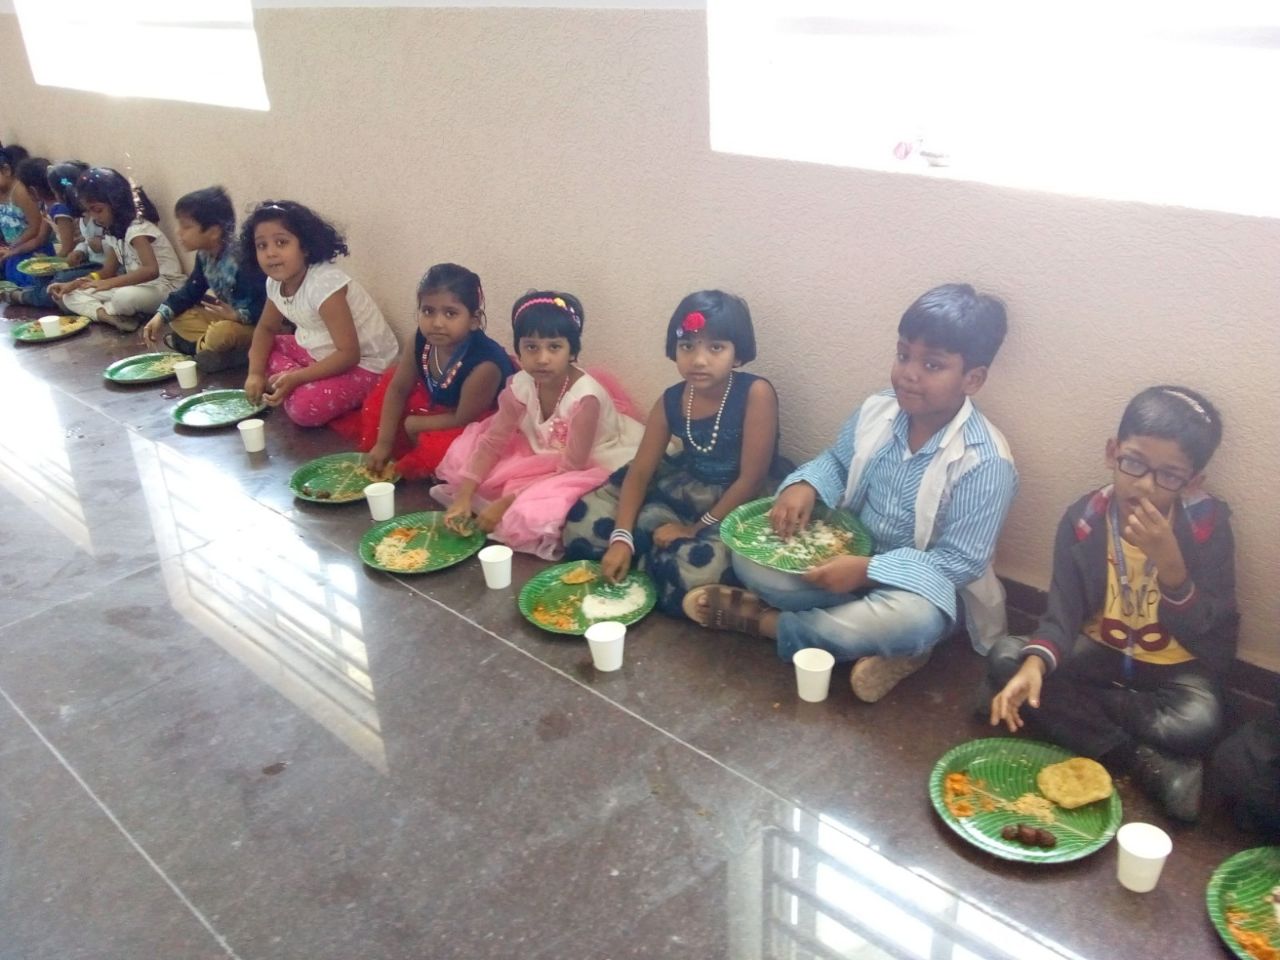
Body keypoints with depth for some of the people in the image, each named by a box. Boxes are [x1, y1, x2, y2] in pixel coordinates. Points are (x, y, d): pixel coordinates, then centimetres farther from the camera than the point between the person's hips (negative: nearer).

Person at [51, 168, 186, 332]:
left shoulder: (138, 228, -18)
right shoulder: (113, 231, 9)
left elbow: (151, 270, -32)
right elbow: (107, 271, 12)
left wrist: (109, 283, -34)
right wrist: (72, 284, -1)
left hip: (165, 288, -9)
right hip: (136, 286, 9)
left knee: (125, 297, -41)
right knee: (70, 295, 1)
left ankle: (101, 310, -8)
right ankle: (108, 316, -25)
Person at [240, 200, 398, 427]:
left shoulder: (324, 283, -29)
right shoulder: (276, 282, -4)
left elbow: (349, 354, -29)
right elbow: (266, 328, 12)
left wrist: (294, 378, -33)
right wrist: (255, 373, -6)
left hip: (364, 364, -8)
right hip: (320, 353, 8)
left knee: (306, 408, -29)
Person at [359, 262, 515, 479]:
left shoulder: (484, 365, -38)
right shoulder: (420, 340, -19)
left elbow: (463, 419, -25)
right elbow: (397, 390, -6)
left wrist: (412, 424, -13)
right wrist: (383, 443, -8)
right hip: (438, 403, 8)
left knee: (438, 448, -33)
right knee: (389, 382, 2)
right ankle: (401, 452, 12)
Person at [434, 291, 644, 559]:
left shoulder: (585, 397, -31)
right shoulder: (520, 386, -14)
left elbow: (570, 468, -27)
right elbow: (492, 442, -8)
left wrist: (507, 502, -28)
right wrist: (464, 496, -20)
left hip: (590, 468, -6)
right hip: (545, 456, 6)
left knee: (528, 515, -32)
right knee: (464, 454, -6)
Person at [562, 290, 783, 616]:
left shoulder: (756, 393, -23)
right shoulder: (671, 402, -8)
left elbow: (752, 479, -21)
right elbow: (640, 471, -4)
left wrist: (697, 529, -17)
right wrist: (622, 537, -17)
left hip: (741, 505, -5)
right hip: (687, 490, 6)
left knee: (697, 567, -36)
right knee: (586, 520, -5)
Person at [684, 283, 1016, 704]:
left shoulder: (985, 464, -24)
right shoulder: (876, 411, -9)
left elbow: (961, 561, -22)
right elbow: (836, 462, 8)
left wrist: (870, 569, -31)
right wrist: (803, 486, -17)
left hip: (920, 584, -5)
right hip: (852, 555, 5)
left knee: (915, 619, -40)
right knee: (751, 556, -15)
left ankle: (765, 619, -20)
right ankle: (875, 639, -18)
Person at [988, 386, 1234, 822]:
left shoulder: (1208, 525, -16)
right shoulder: (1082, 520, -12)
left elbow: (1217, 646, -18)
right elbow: (1063, 616, -16)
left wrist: (1170, 563, -32)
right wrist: (1035, 664, -38)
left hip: (1173, 669, -2)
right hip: (1099, 654, 3)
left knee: (1198, 721, -35)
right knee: (1005, 658, -24)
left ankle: (1076, 705, -12)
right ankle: (1148, 764, -23)